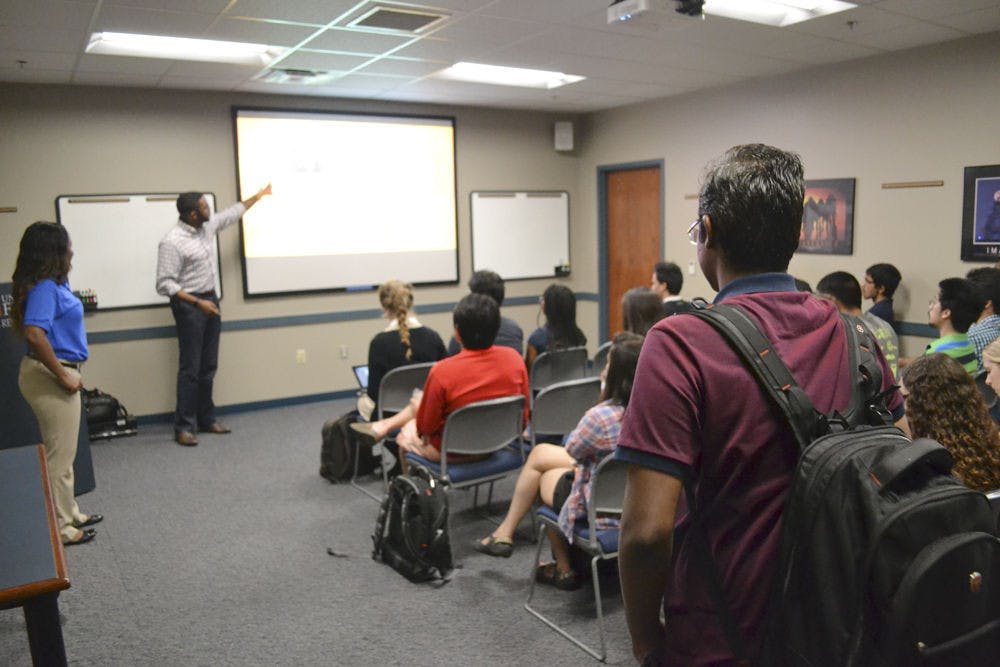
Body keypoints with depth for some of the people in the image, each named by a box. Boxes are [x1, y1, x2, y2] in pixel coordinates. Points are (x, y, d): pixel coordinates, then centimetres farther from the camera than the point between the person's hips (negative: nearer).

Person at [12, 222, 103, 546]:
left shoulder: (52, 284, 9)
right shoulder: (44, 288, -19)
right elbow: (34, 334, -32)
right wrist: (63, 375, -24)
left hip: (59, 375, 10)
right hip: (50, 377, -10)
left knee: (62, 452, 21)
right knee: (59, 455, 2)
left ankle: (70, 514, 36)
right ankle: (60, 527, 15)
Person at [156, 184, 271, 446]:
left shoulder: (208, 226, 4)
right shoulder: (172, 242, -19)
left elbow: (233, 213, 22)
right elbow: (164, 284, -20)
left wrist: (259, 195, 28)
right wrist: (197, 303, -24)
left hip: (210, 301, 8)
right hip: (189, 306, -8)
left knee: (208, 366, 11)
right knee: (190, 368, -6)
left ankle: (206, 419, 20)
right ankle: (183, 427, 0)